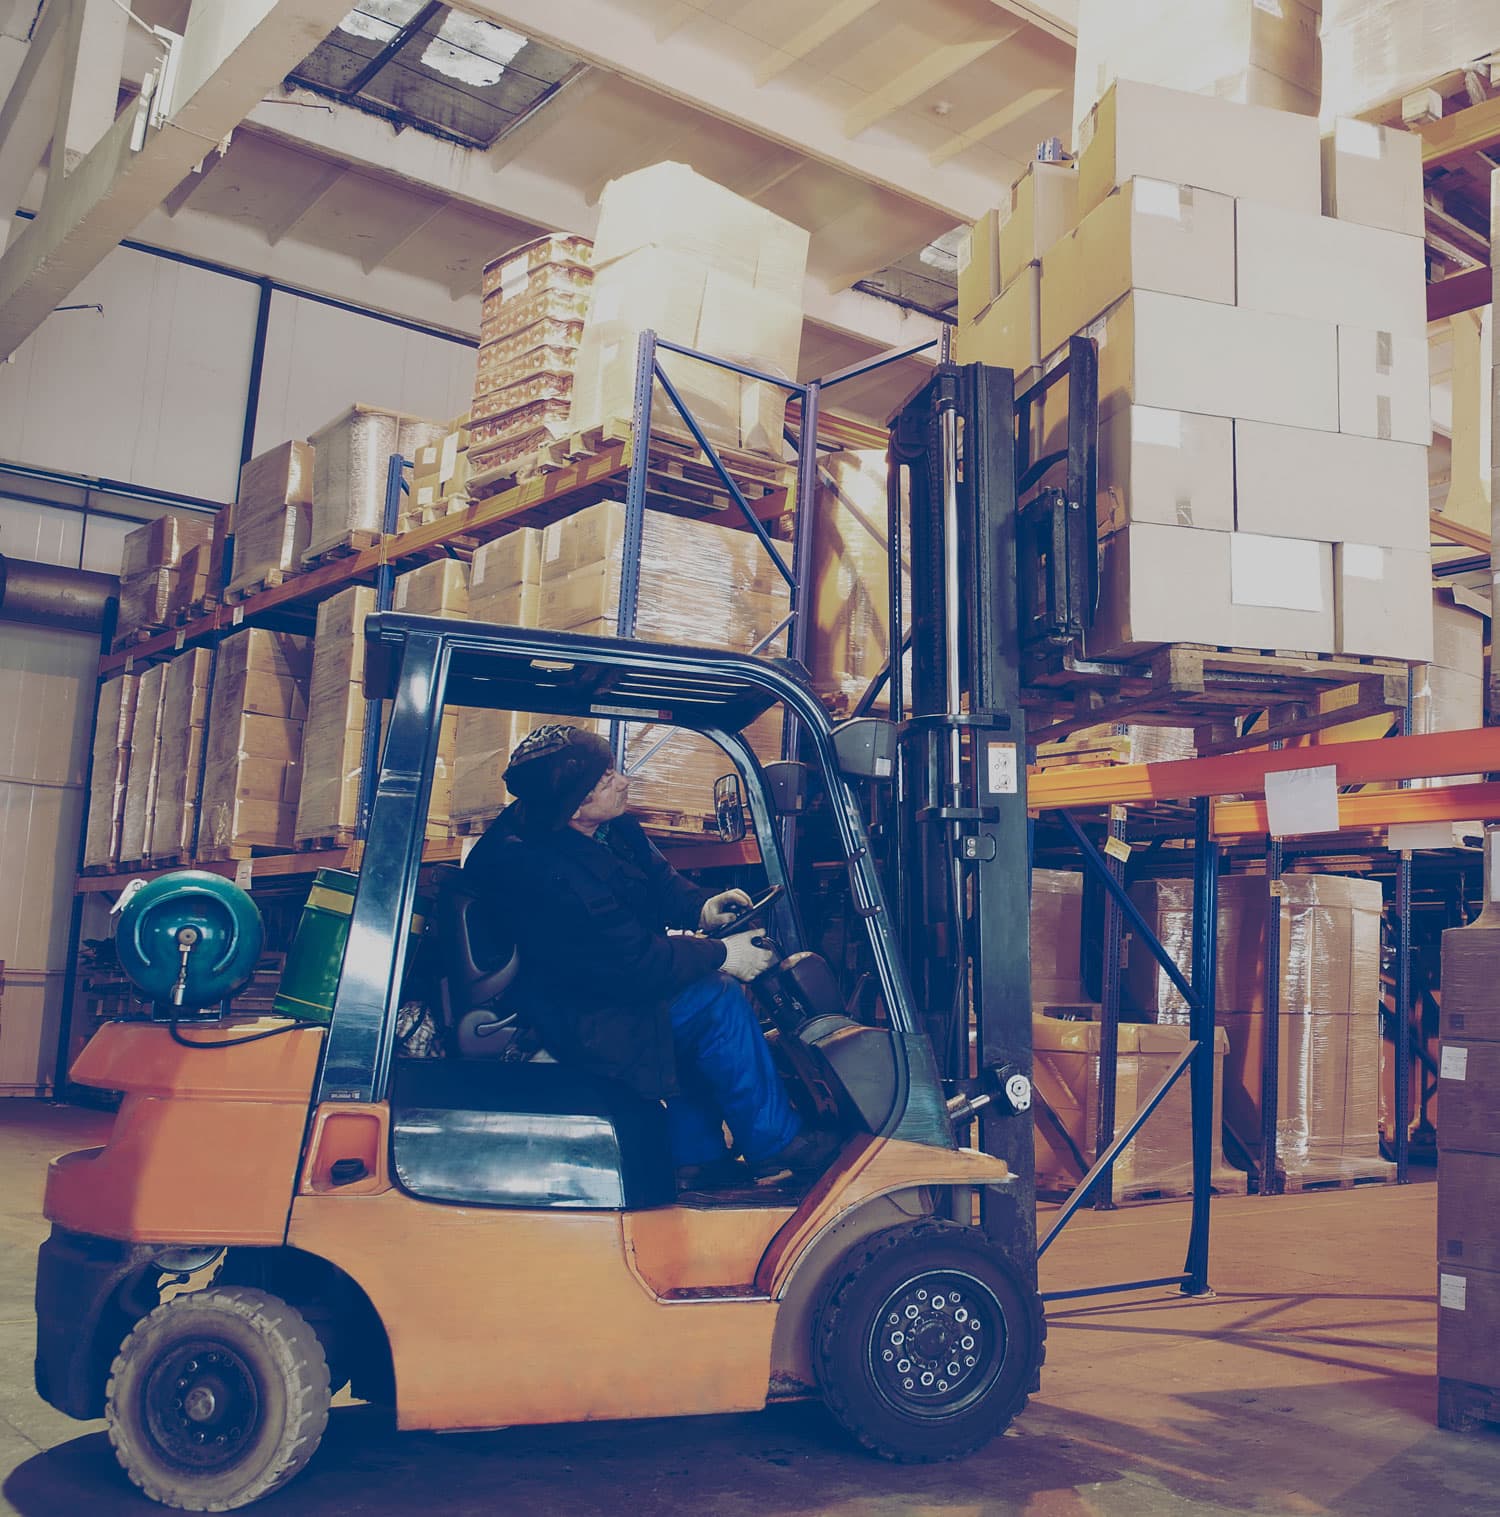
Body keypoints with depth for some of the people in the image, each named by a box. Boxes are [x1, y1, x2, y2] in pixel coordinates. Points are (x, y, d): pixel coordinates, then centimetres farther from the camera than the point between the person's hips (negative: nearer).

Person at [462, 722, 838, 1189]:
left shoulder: (611, 825, -4)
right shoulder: (547, 875, -32)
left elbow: (659, 879, 11)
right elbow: (637, 966, -28)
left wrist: (701, 909, -8)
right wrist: (721, 954, -17)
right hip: (569, 1019, -10)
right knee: (718, 1000, -14)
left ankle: (693, 1158, 9)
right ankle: (775, 1142, 2)